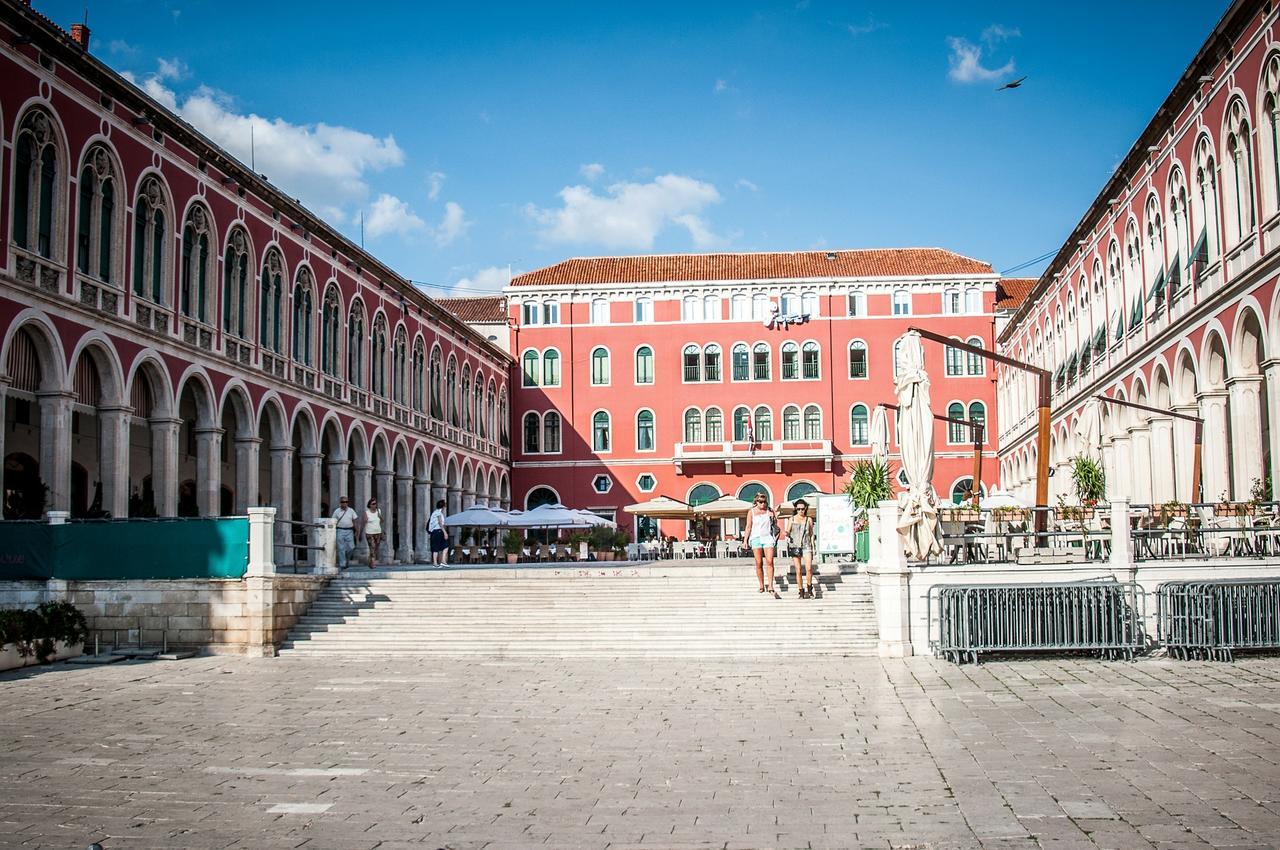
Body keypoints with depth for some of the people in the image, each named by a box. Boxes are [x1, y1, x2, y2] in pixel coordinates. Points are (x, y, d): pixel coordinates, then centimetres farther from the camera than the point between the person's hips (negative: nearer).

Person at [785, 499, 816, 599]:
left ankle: (809, 589, 0)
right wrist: (787, 535, -18)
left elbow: (811, 534, 14)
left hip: (806, 546, 0)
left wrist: (813, 547, 9)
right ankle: (801, 592, 6)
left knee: (809, 568, -17)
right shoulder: (792, 519, 7)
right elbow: (787, 532, 6)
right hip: (795, 546, 0)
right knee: (798, 571, -2)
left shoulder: (809, 519, 10)